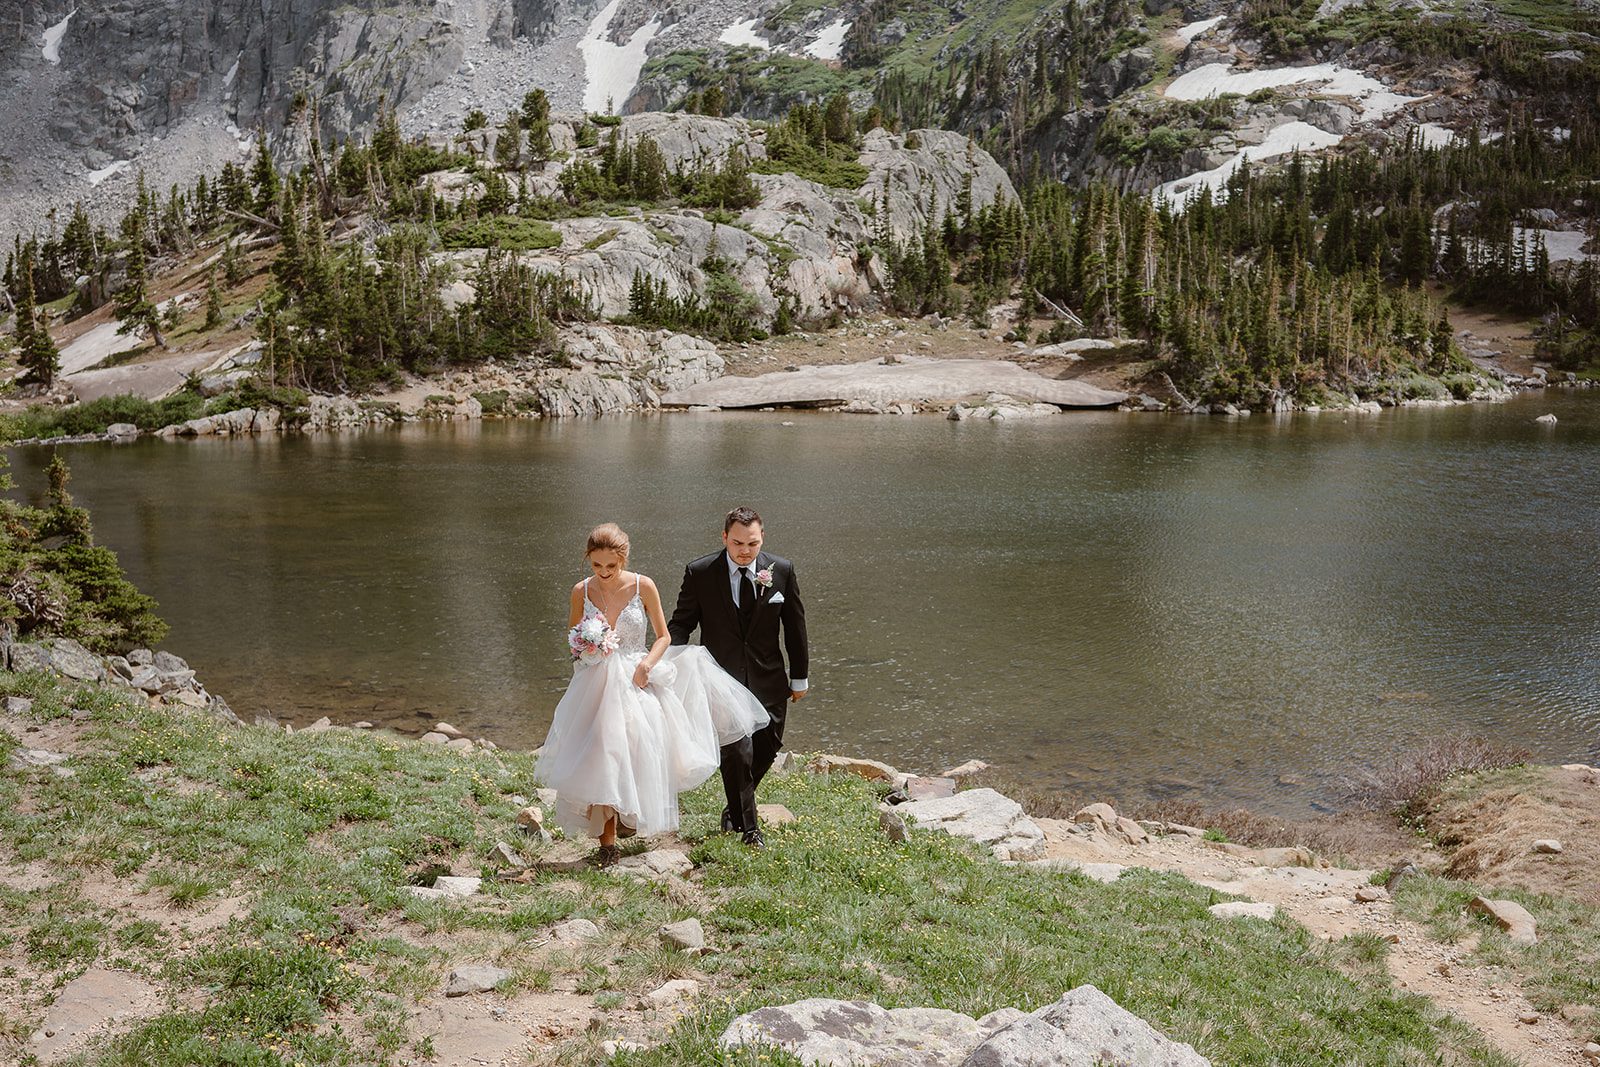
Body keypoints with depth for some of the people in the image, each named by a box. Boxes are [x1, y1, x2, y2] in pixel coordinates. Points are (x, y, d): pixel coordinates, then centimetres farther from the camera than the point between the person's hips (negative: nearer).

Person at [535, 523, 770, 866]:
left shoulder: (643, 586, -8)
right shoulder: (581, 591, -3)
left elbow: (663, 636, 1)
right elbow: (572, 636, 12)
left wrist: (646, 663, -17)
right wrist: (585, 645, -11)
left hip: (636, 681, -1)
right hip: (596, 682, 1)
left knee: (637, 753, 2)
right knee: (598, 758, -4)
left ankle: (629, 814, 32)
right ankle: (607, 838, 8)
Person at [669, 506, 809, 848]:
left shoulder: (782, 570, -3)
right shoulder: (699, 573, -8)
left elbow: (795, 626, 6)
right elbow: (681, 623, 1)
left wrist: (799, 677, 9)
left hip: (768, 679, 3)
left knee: (767, 749, 11)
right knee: (737, 751, -9)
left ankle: (735, 809, 37)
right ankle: (748, 827, 10)